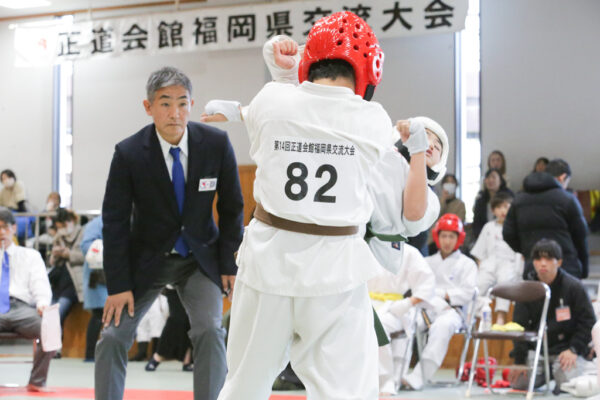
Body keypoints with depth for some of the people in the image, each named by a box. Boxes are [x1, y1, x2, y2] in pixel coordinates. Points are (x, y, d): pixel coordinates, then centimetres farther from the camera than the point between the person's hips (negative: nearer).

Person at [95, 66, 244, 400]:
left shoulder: (217, 144, -14)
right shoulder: (129, 154, -17)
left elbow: (232, 207, -2)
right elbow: (115, 222, -12)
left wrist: (229, 264, -3)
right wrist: (118, 285, -13)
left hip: (201, 257, 0)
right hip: (147, 259, 0)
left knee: (210, 331, -16)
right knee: (114, 336, -5)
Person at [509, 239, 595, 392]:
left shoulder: (574, 286, -7)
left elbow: (587, 322, -4)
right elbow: (520, 326, 2)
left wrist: (574, 350, -15)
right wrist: (519, 360, -7)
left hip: (566, 348, -3)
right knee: (518, 382, -14)